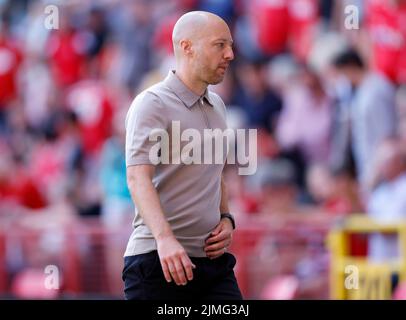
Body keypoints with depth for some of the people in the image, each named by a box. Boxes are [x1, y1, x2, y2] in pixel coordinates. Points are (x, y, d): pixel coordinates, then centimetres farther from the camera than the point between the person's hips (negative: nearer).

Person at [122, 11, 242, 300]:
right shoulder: (153, 104, -9)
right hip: (158, 262, -7)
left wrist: (226, 219, 8)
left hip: (212, 258, 7)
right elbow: (138, 177, -23)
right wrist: (164, 238, -38)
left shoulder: (216, 105, 17)